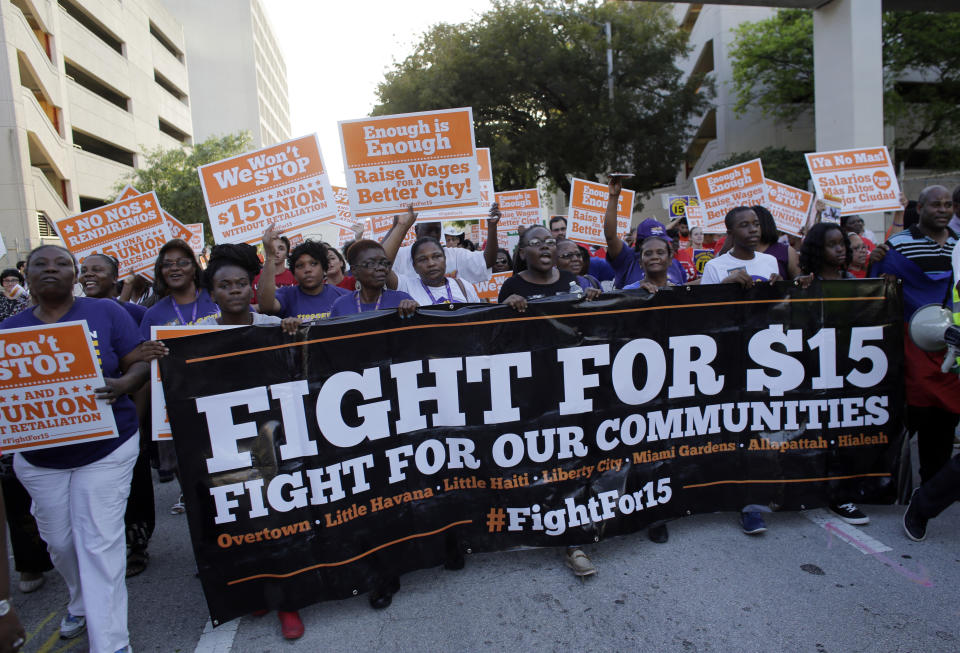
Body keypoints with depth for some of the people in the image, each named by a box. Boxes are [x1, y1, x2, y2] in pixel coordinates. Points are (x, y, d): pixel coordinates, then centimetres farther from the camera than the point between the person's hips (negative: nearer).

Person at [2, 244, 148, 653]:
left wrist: (122, 385, -26)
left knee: (100, 544, -3)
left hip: (105, 451, -4)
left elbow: (140, 363, -5)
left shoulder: (106, 313, -5)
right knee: (59, 542, 17)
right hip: (39, 458, 4)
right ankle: (82, 603, 45)